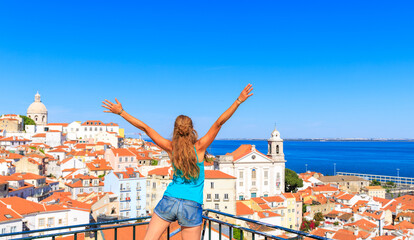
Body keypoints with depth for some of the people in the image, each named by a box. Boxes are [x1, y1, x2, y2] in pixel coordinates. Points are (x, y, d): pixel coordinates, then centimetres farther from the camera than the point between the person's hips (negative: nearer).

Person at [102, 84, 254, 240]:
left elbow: (144, 127, -1)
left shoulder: (171, 148, -3)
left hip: (169, 201, 2)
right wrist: (239, 100, -11)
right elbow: (219, 123, -11)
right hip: (192, 207, -1)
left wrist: (121, 112, 2)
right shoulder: (199, 148, -8)